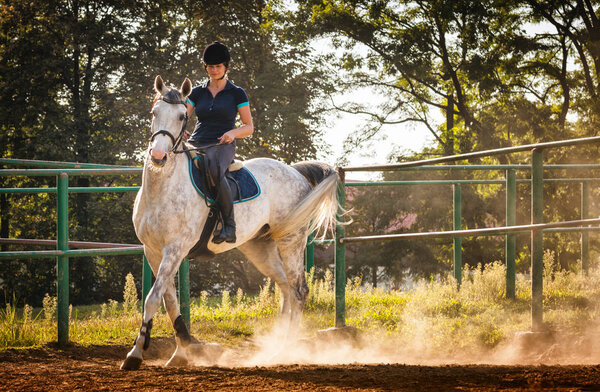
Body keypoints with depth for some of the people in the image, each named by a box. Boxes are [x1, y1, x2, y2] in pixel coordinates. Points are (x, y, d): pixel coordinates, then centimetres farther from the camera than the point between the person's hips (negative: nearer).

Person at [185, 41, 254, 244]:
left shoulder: (237, 94, 9)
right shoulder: (197, 92, 17)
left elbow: (249, 127, 9)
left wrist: (233, 132, -12)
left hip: (222, 146, -4)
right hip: (196, 144, 4)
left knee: (215, 171, -40)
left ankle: (229, 224, -32)